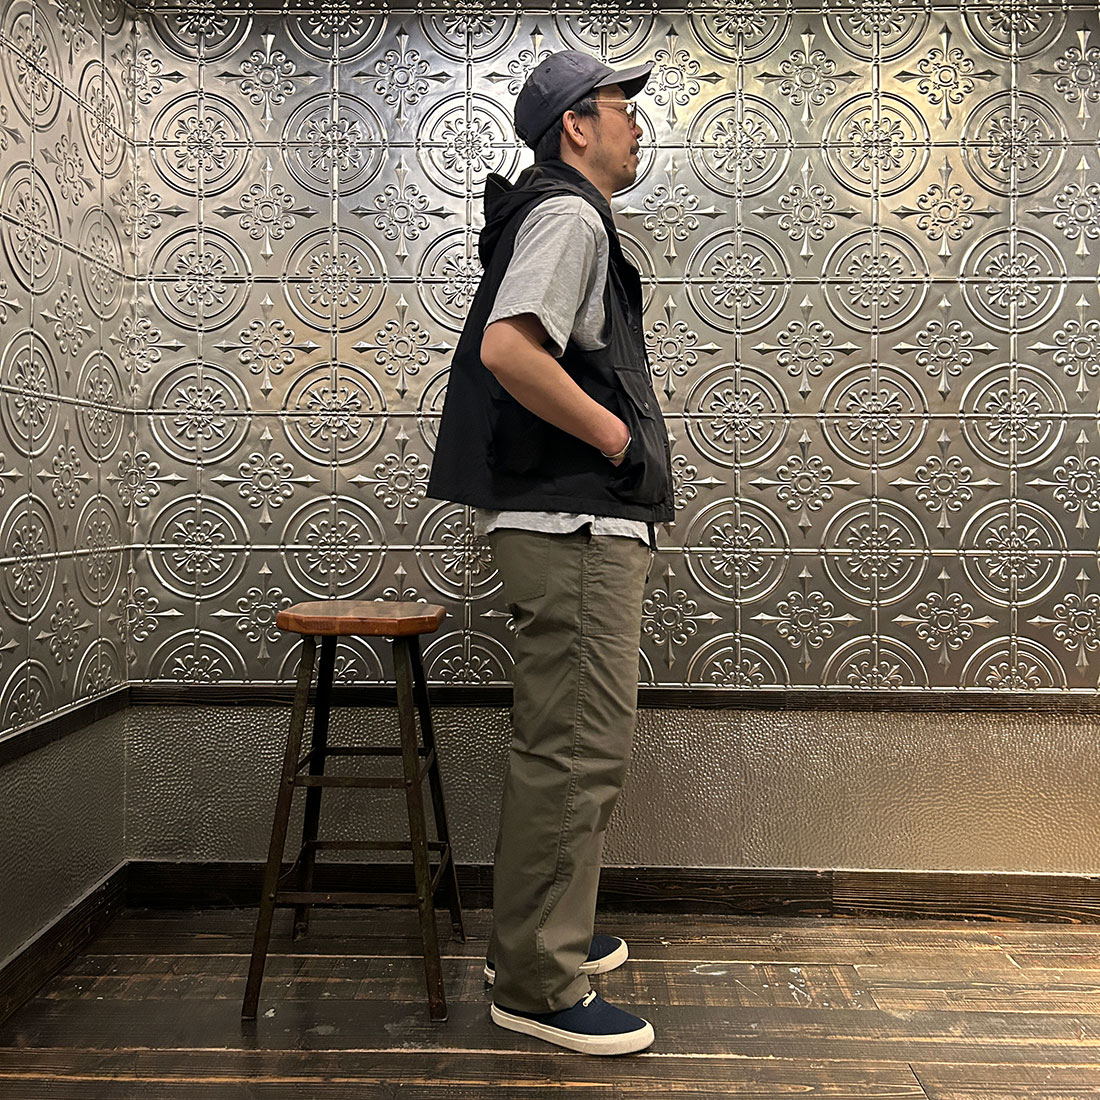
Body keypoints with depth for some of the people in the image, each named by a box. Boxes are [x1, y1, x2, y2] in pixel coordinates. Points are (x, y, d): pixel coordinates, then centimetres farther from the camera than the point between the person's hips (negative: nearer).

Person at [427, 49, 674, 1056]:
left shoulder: (566, 218, 25)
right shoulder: (569, 216, -8)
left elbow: (533, 358, 29)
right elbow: (508, 348, -25)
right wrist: (618, 436, -16)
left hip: (580, 526, 11)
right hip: (573, 524, -11)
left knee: (560, 746, 16)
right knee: (581, 752, -7)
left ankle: (540, 938, 30)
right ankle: (541, 985, 5)